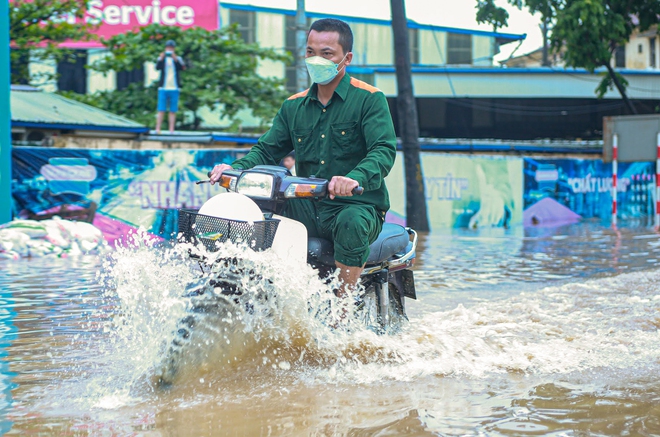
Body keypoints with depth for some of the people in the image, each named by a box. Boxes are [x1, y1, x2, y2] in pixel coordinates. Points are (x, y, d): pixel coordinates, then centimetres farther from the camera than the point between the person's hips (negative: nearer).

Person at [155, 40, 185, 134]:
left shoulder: (178, 59, 7)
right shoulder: (162, 58, 6)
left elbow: (182, 67, -11)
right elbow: (157, 67, -12)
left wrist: (175, 59, -28)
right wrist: (161, 59, -30)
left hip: (174, 88, 1)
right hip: (163, 88, -1)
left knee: (173, 111, 2)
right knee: (161, 110, -5)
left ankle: (171, 130, 3)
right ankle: (158, 129, -5)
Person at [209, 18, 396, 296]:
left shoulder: (369, 99, -2)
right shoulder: (294, 106, 16)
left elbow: (384, 150, -16)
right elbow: (267, 150, 16)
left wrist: (355, 178, -37)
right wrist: (235, 169, -7)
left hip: (358, 206, -5)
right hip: (306, 208, 5)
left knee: (351, 223, -39)